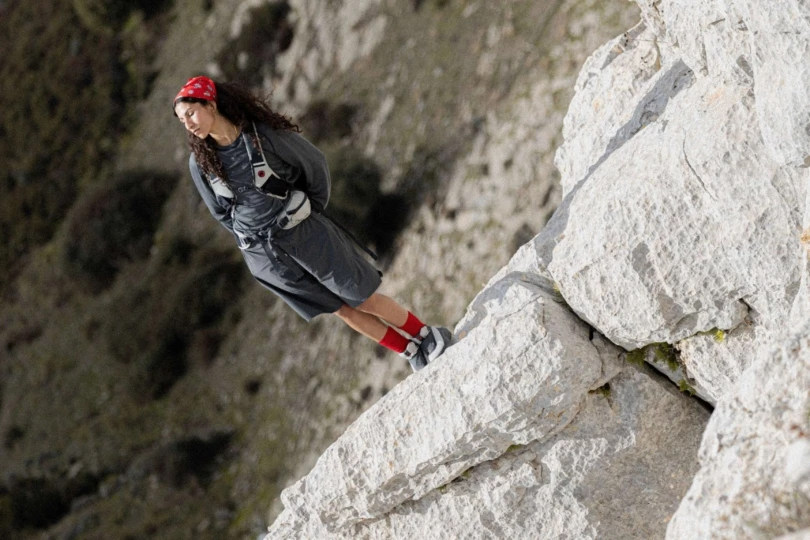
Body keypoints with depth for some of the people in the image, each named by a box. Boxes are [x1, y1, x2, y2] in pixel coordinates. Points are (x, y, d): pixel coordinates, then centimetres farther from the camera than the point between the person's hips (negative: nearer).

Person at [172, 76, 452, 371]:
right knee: (342, 309, 11)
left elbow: (314, 164, -2)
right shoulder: (200, 163, -8)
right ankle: (411, 351, 28)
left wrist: (311, 214, 6)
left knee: (365, 300, 4)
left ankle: (429, 335, 25)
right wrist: (254, 238, 8)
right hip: (263, 255, 3)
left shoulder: (265, 134, -17)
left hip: (305, 233, -3)